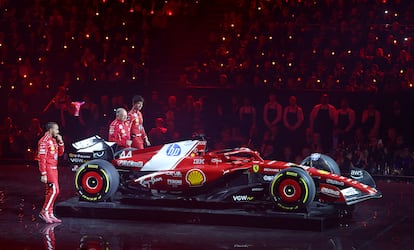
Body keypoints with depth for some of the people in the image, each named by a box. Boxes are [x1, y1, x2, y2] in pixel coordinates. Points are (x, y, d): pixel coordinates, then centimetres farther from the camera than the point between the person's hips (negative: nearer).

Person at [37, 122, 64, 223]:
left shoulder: (53, 140, 15)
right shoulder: (44, 141, -14)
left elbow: (60, 153, 22)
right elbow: (41, 158, -18)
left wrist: (60, 142, 6)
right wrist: (43, 174, -21)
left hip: (54, 169, 9)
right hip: (48, 169, -9)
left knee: (50, 191, 10)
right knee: (54, 190, -14)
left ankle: (50, 214, 14)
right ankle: (44, 212, -7)